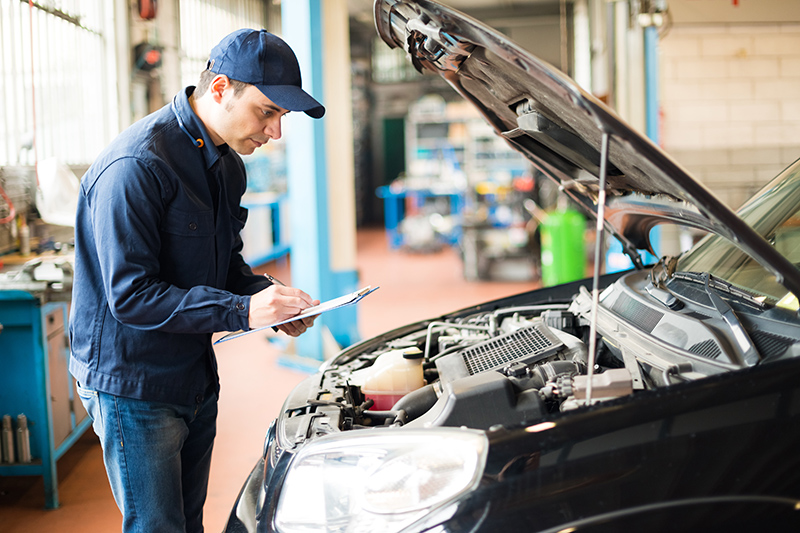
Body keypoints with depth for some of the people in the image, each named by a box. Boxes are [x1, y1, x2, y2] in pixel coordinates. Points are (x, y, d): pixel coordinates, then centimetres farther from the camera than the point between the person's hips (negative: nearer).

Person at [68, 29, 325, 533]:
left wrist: (269, 296, -4)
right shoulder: (137, 165, -23)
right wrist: (241, 310, -29)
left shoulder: (227, 165, 7)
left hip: (196, 381, 9)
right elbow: (129, 295, -25)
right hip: (132, 386, -9)